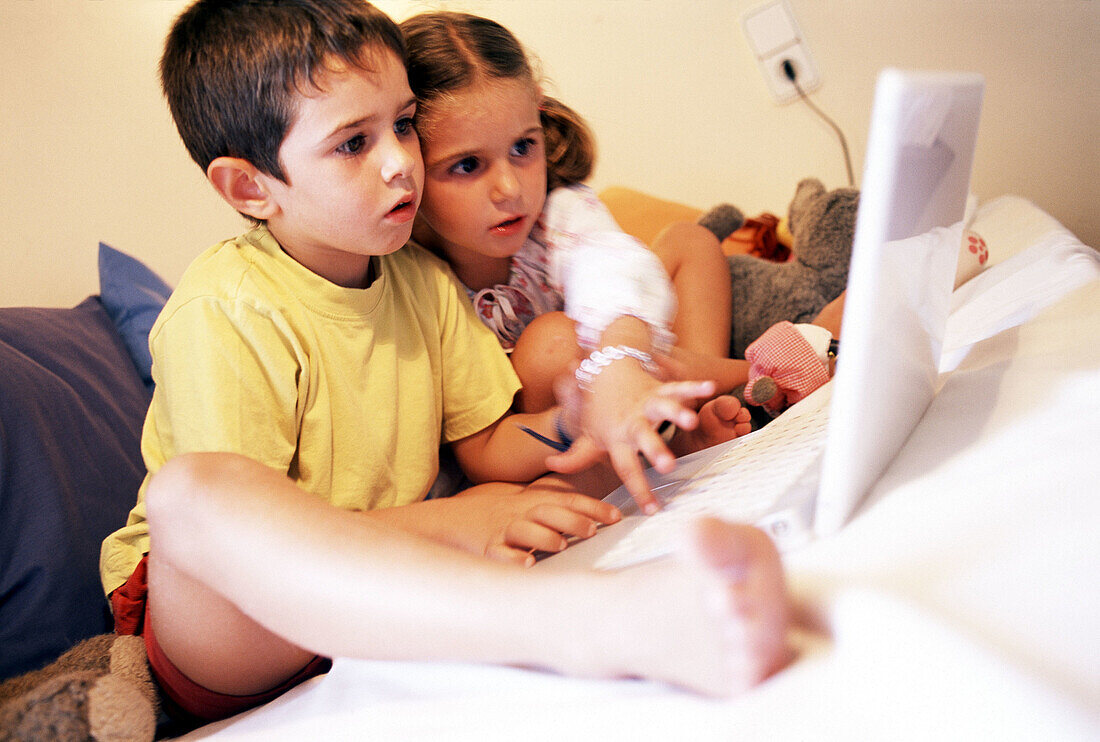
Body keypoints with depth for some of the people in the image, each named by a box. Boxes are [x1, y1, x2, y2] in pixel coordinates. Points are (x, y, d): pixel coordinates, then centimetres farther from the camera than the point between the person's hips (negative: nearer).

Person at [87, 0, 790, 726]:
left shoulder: (420, 279, 4)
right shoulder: (222, 313, -18)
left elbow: (487, 443, 8)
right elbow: (241, 524, -21)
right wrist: (440, 524, -25)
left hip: (376, 599, 6)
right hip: (214, 614, -5)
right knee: (193, 487, -44)